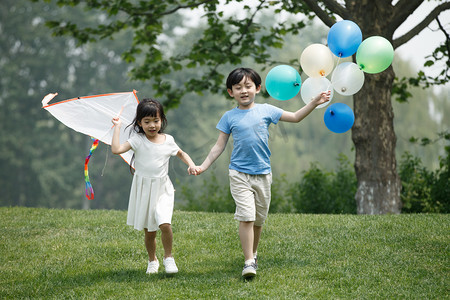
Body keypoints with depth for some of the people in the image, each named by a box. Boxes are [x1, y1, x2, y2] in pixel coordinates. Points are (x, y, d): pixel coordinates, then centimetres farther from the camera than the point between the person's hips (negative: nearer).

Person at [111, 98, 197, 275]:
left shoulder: (168, 140, 1)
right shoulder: (138, 140, -6)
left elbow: (181, 154, 20)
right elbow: (116, 149, -20)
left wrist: (191, 164, 2)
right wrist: (117, 127, -14)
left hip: (162, 189, 0)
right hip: (143, 190, 0)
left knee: (164, 224, -20)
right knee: (149, 231, 7)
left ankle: (168, 257, 1)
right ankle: (152, 260, 31)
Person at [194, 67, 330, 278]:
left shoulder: (266, 110, 4)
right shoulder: (229, 117, 2)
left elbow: (295, 117, 10)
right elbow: (219, 146, 6)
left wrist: (314, 103, 1)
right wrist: (204, 166, -1)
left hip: (263, 173, 2)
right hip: (239, 174, -2)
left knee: (259, 218, 10)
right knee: (246, 216, -14)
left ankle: (253, 252, 31)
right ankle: (249, 261, -13)